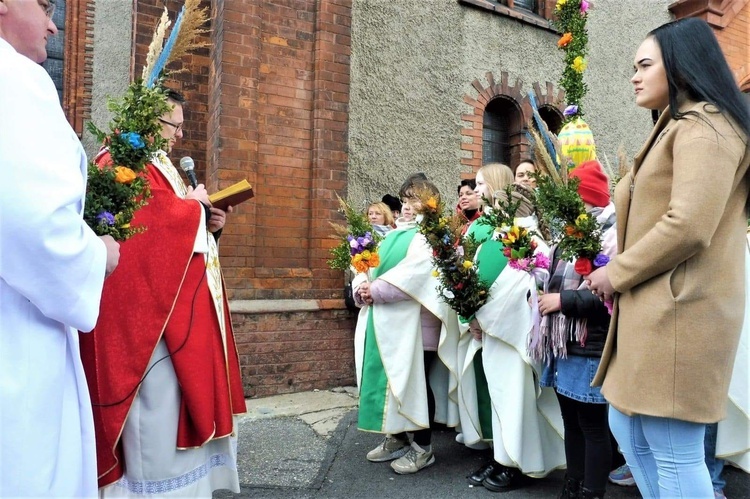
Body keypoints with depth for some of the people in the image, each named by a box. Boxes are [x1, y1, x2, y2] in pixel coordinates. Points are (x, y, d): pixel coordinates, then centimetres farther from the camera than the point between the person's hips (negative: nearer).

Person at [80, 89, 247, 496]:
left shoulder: (156, 164, 21)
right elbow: (161, 220, -22)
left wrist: (208, 223, 4)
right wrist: (197, 206, -5)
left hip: (174, 303, 11)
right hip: (148, 306, -10)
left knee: (177, 397, 15)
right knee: (158, 398, -5)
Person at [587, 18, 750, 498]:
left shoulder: (703, 126, -10)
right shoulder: (680, 126, 24)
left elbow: (688, 226, -22)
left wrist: (617, 273, -10)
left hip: (679, 310, -11)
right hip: (659, 307, 11)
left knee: (676, 456, -1)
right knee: (628, 429, 18)